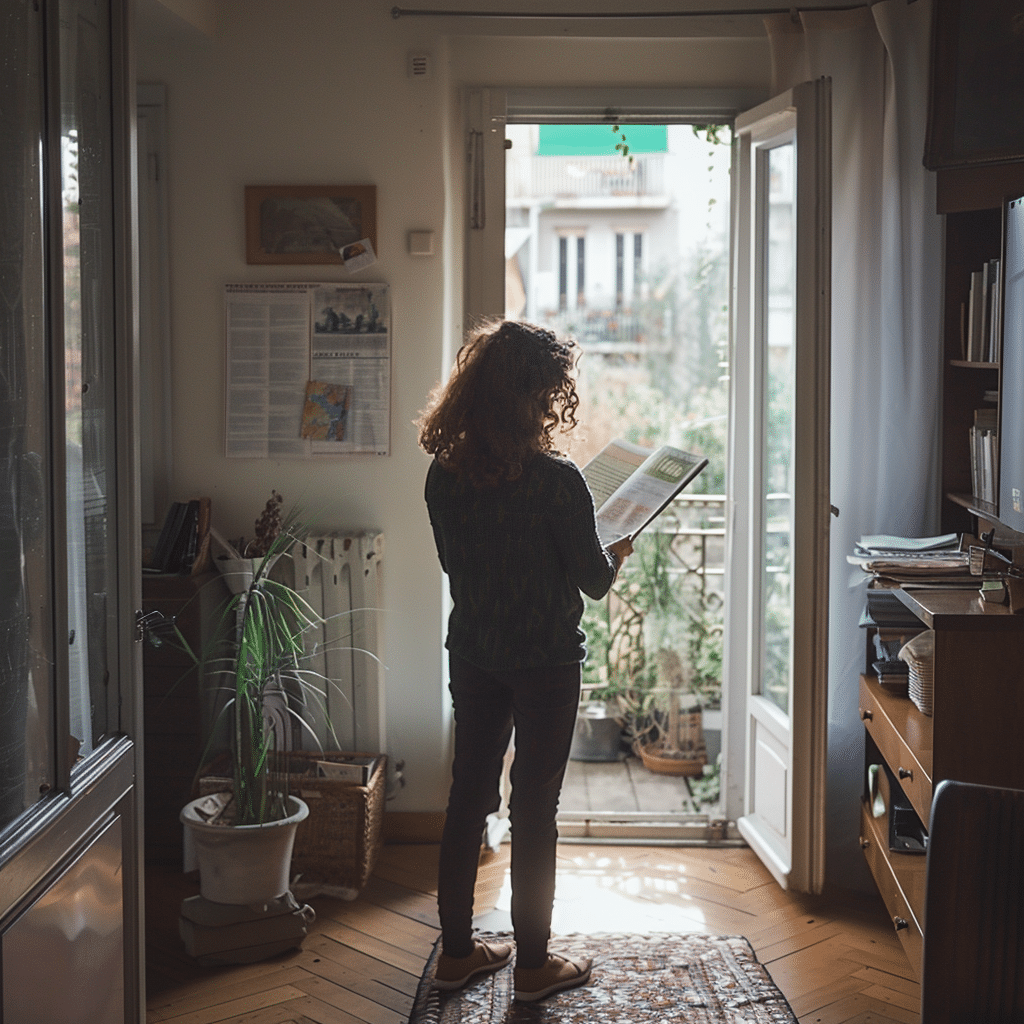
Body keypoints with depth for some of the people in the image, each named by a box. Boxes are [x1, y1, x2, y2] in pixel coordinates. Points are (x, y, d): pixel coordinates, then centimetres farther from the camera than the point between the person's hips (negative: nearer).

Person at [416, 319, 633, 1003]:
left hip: (472, 657, 5)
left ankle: (457, 951, 25)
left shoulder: (444, 474, -4)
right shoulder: (557, 480, -20)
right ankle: (534, 964, 17)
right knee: (535, 805, 6)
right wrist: (618, 553, 11)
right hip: (546, 663, -5)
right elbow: (594, 581, -10)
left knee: (469, 794, 14)